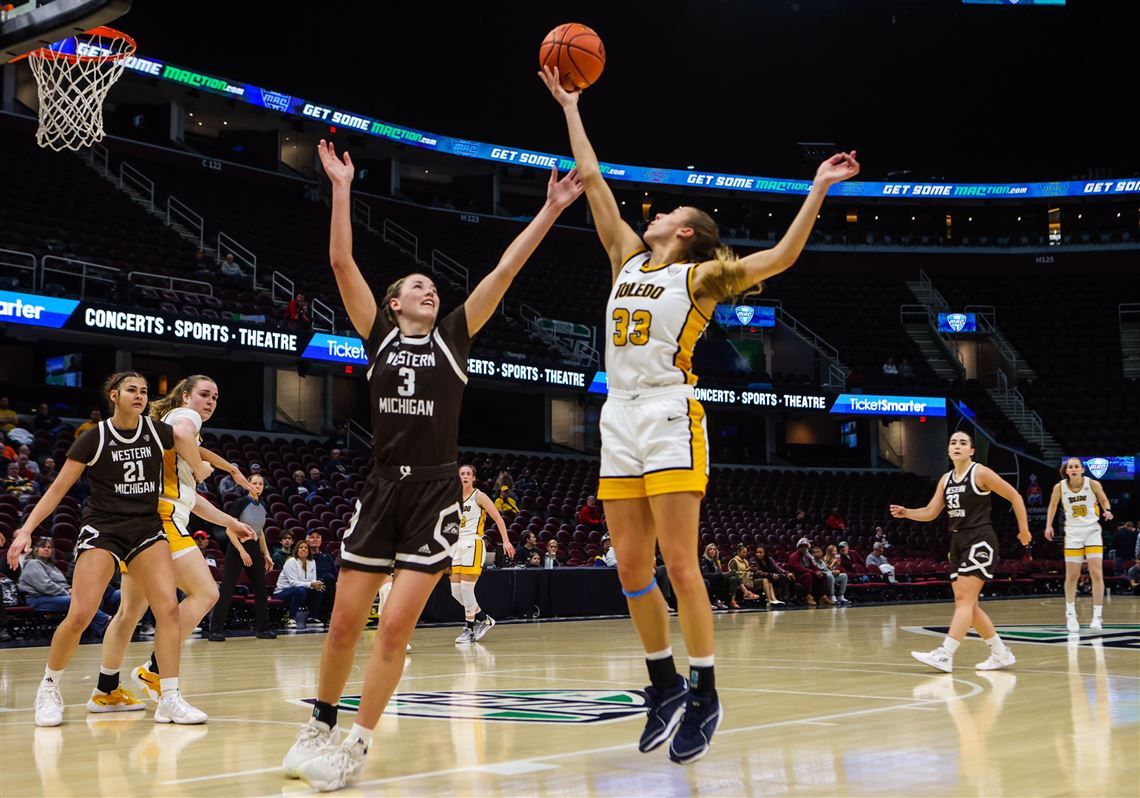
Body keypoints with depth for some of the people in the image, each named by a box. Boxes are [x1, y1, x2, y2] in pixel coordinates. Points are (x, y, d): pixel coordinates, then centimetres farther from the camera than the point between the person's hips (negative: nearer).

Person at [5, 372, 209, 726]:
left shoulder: (156, 431, 1)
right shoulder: (95, 438, -7)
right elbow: (58, 489, -4)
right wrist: (26, 530, -11)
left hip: (148, 529, 3)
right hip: (101, 529, -3)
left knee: (168, 608, -13)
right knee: (80, 615, -14)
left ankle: (170, 700, -7)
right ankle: (48, 689, 10)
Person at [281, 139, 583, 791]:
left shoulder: (453, 337, 7)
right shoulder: (379, 335, 9)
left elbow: (505, 270, 1)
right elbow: (342, 262, 2)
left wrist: (550, 211, -2)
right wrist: (342, 189, -2)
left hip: (435, 493, -2)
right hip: (383, 488, 2)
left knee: (394, 628, -8)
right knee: (345, 624, 5)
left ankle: (357, 747, 1)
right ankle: (320, 726, 25)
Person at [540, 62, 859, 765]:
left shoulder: (699, 274, 3)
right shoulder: (629, 258, 19)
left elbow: (780, 258, -8)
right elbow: (593, 180, 23)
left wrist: (819, 190, -14)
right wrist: (570, 108, 25)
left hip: (670, 417, -6)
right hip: (620, 418, 6)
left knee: (679, 565, -9)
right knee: (631, 568, 4)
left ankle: (704, 696, -1)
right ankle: (665, 686, 16)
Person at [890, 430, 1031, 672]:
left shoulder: (980, 473, -9)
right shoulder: (946, 479, 12)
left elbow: (1015, 497, -4)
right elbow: (930, 512, 14)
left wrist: (1024, 530, -2)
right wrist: (905, 512, -3)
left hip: (980, 541, -8)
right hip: (958, 543, 8)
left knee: (965, 599, -15)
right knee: (965, 602, 7)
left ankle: (944, 655, -23)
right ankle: (1001, 654, 17)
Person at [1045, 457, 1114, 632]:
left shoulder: (1093, 484, -11)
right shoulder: (1059, 487, -8)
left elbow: (1104, 500, 5)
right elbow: (1053, 506, 9)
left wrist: (1107, 511, -16)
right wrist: (1049, 526, 0)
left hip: (1092, 530, -1)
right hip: (1073, 532, 1)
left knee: (1097, 574, -9)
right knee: (1072, 576, 4)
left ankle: (1097, 616, -4)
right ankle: (1070, 614, 22)